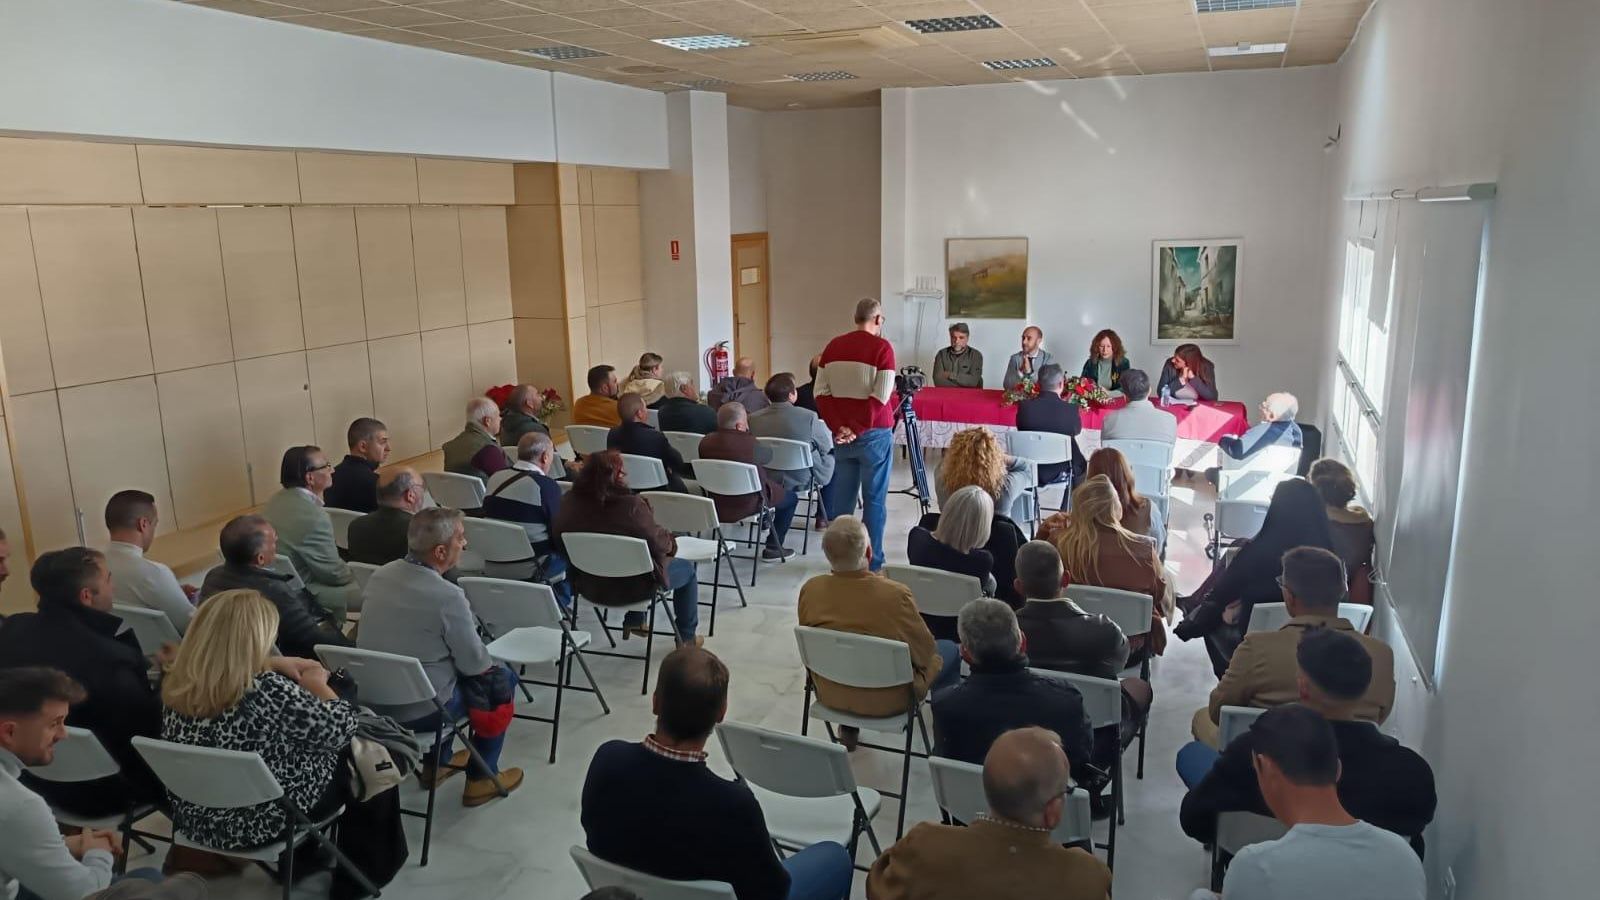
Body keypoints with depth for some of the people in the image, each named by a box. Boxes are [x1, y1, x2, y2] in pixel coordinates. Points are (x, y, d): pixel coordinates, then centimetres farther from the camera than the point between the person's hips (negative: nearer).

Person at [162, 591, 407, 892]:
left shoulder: (176, 685, -12)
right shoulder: (268, 692, -33)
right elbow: (341, 728, -18)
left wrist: (277, 664, 9)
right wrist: (317, 684, -3)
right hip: (261, 823, -7)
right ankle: (363, 875, 38)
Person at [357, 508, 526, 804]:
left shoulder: (380, 575, -5)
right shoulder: (448, 596, -27)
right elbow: (475, 664, -14)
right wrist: (491, 664, 8)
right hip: (419, 711, -7)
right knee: (501, 678, 13)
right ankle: (481, 778, 22)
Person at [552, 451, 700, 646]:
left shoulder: (569, 503, -12)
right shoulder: (631, 505, -28)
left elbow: (558, 541, 3)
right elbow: (658, 543, -20)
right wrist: (671, 541, 4)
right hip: (633, 587, -6)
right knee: (687, 569, 19)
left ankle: (634, 621, 43)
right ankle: (686, 637, 28)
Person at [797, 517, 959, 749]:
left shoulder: (810, 590, -19)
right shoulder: (896, 595, -31)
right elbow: (925, 652, -14)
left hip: (829, 694, 4)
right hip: (886, 702, -4)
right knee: (949, 651, 19)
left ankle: (848, 727, 36)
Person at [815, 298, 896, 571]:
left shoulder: (833, 346, 6)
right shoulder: (882, 347, -9)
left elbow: (821, 392, 2)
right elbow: (881, 397, -17)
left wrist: (838, 427, -3)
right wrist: (858, 428, -12)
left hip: (841, 434, 5)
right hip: (874, 434, -5)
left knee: (842, 495, 11)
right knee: (874, 498, 3)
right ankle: (872, 563, 6)